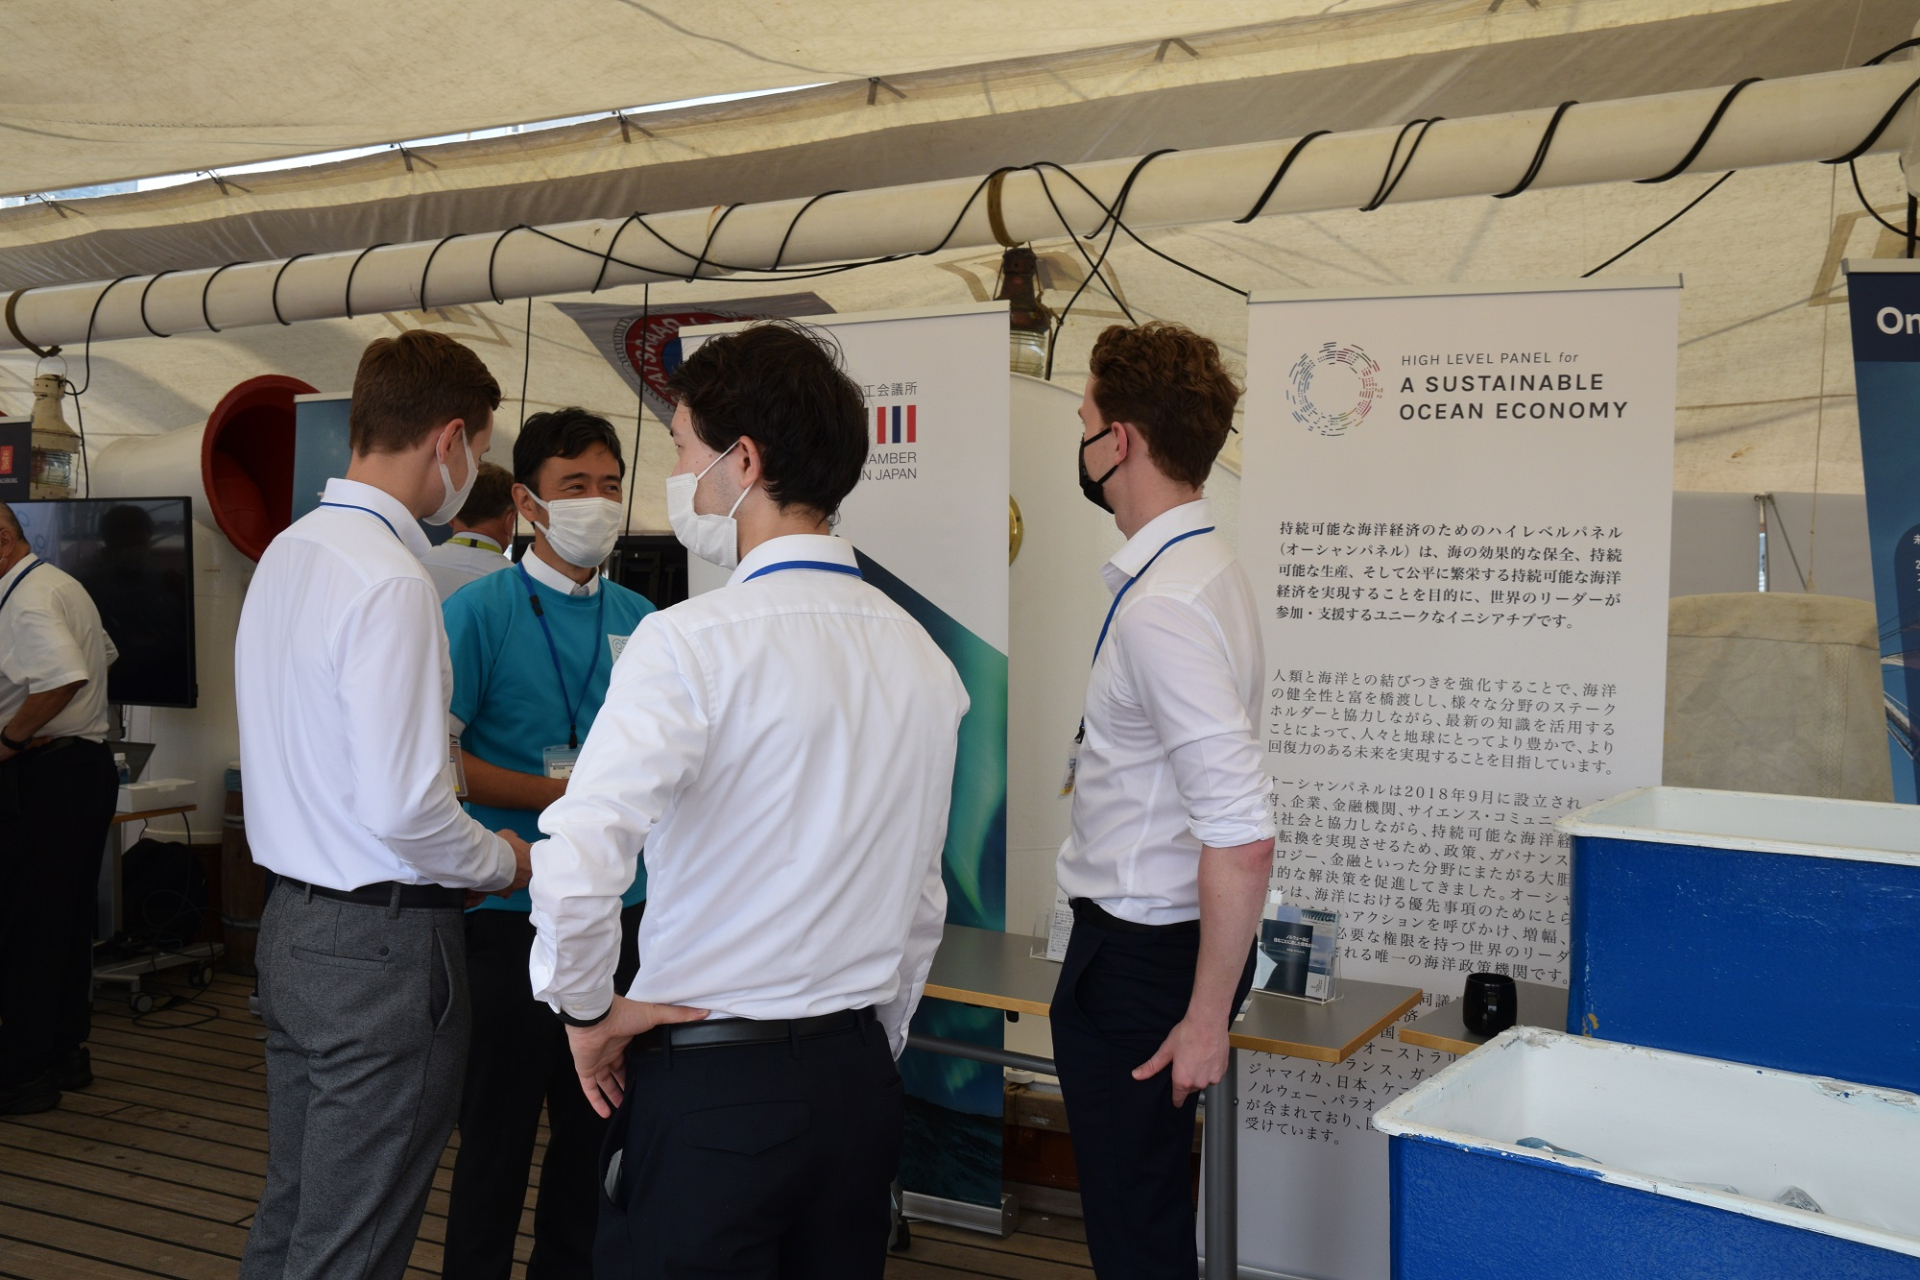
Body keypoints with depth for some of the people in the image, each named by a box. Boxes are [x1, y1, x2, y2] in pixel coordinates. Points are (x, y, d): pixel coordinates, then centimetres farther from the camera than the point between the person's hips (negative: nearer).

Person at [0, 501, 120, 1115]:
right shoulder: (64, 587, 15)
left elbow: (65, 678, -32)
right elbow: (103, 657, 28)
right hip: (90, 762, 10)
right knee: (69, 920, 16)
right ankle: (68, 1052, 25)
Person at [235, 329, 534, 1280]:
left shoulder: (286, 552, 9)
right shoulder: (391, 581, -20)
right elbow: (400, 808, -25)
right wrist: (500, 862, -6)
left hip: (291, 919, 9)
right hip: (383, 941, -9)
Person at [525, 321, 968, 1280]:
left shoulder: (691, 642, -16)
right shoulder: (923, 658, 4)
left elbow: (574, 867, -26)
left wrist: (586, 1011, -9)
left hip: (710, 1087, -6)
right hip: (861, 1078, 6)